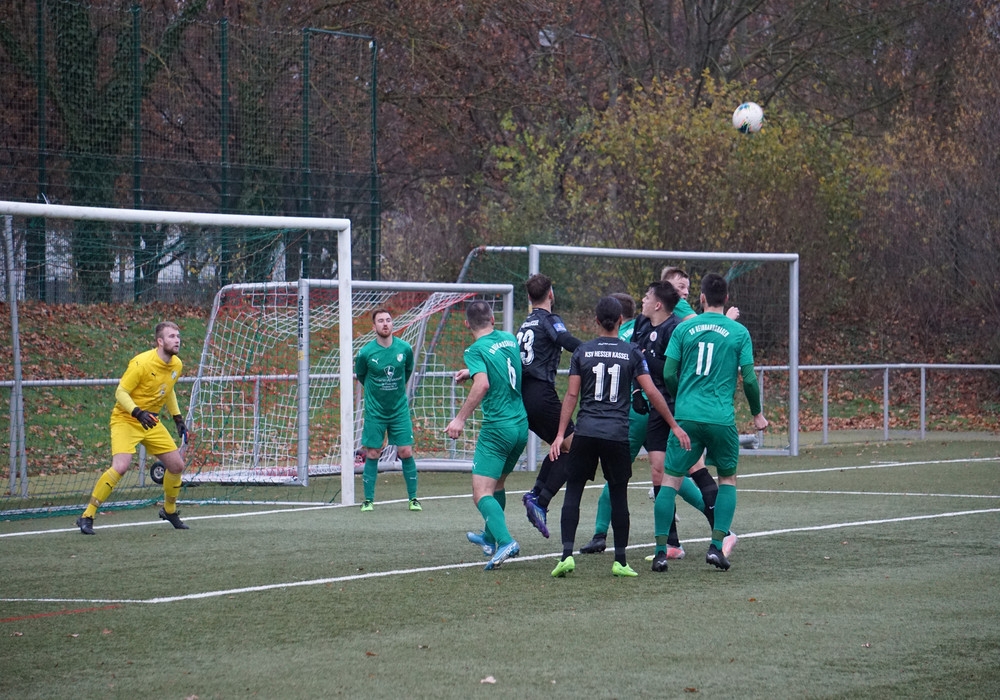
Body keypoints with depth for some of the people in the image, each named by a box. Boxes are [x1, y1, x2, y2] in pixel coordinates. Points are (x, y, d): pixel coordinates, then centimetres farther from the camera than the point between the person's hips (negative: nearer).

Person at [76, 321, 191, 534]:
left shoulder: (176, 365, 1)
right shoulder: (141, 363, -23)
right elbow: (120, 392, -20)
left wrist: (177, 418, 16)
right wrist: (138, 413, -33)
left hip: (151, 422, 7)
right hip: (125, 419, -7)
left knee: (177, 465, 6)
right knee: (120, 467, -26)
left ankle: (169, 511, 33)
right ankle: (86, 517, -17)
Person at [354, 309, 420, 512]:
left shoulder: (405, 348, -7)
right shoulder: (365, 353, -12)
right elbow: (360, 377, 6)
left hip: (399, 409, 1)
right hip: (375, 411, -1)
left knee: (406, 453, -2)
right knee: (372, 455, 1)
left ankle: (413, 499, 8)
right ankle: (368, 500, 10)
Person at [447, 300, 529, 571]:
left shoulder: (476, 350, -13)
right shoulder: (509, 339, 8)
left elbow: (482, 385, -29)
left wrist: (460, 419, -26)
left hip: (497, 427, -7)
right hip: (521, 424, 8)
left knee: (482, 493, -10)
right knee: (497, 484, 26)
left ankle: (505, 541, -29)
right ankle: (490, 537, 40)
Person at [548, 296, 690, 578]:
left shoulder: (582, 351, 4)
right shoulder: (631, 352, 3)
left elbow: (572, 395, 1)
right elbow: (652, 392, 1)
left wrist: (560, 434, 3)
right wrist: (674, 426, 8)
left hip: (586, 431, 0)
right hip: (617, 433, 0)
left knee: (573, 491, 5)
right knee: (618, 495, 8)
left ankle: (567, 554, -7)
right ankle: (620, 561, 9)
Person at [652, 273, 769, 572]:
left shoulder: (684, 329, 3)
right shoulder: (739, 332, 1)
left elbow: (669, 374, 3)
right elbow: (749, 379, 0)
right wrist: (757, 414, 16)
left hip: (686, 416, 0)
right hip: (722, 419, 0)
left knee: (670, 480, 5)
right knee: (727, 479, 17)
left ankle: (661, 551, -4)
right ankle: (716, 545, 4)